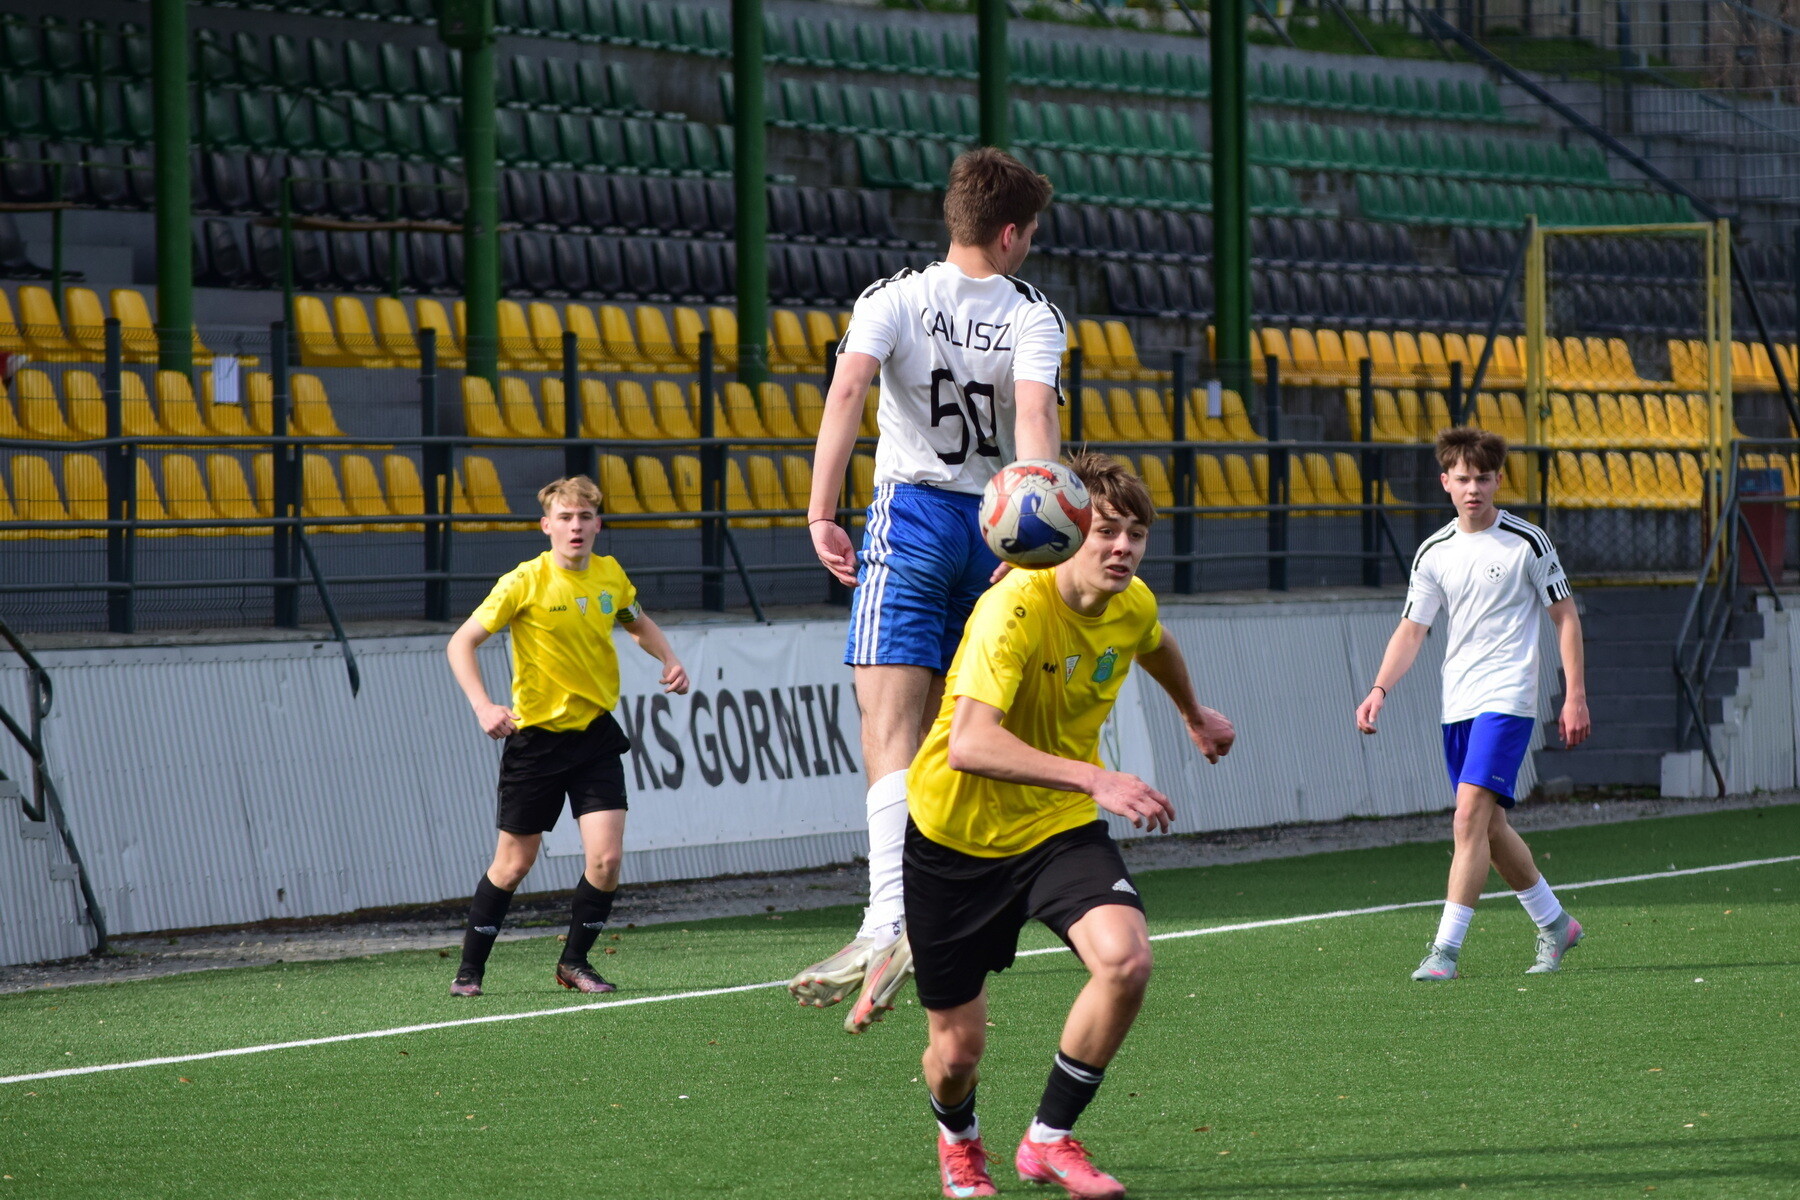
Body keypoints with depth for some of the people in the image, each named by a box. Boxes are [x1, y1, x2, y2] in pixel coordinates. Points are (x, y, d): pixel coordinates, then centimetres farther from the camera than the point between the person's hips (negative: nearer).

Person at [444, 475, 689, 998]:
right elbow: (461, 644, -12)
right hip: (536, 735, -3)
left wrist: (669, 660, 4)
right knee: (513, 863, 5)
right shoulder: (525, 583, -14)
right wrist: (484, 708, -25)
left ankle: (574, 962, 11)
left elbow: (638, 624, 23)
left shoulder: (610, 575, 1)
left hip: (595, 735, 3)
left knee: (606, 860, -10)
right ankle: (470, 969, 21)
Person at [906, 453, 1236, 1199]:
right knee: (958, 1047, 3)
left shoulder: (1133, 605, -7)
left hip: (1059, 827, 4)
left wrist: (1194, 715, 41)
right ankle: (958, 1139, 43)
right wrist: (1095, 779, -49)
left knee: (1125, 959, -25)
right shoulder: (1013, 608, -28)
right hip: (957, 833, -4)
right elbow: (970, 744, -41)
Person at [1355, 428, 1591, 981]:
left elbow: (1565, 614, 1)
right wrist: (1379, 690, -10)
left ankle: (1445, 950, -17)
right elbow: (1412, 628, 5)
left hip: (1507, 701, -6)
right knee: (1490, 829, 11)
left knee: (1470, 818, -16)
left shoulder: (1526, 542, -5)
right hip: (1457, 706, 6)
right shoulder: (1434, 552, 7)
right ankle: (1554, 924, 30)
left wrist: (1575, 694, -4)